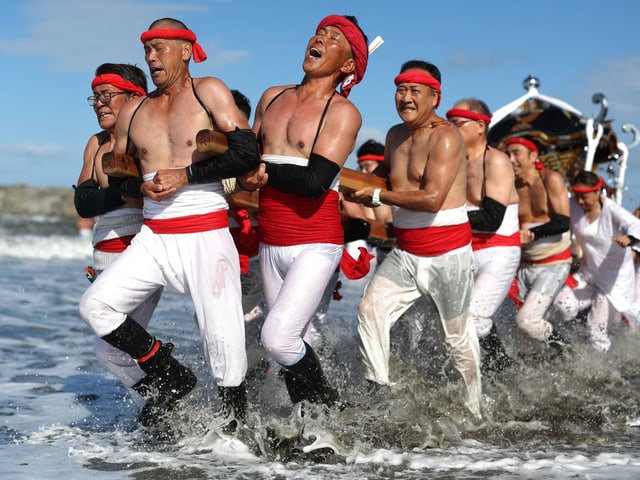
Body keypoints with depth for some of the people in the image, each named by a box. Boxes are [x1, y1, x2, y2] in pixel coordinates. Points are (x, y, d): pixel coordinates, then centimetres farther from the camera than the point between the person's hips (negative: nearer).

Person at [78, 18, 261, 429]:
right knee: (96, 305, -9)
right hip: (154, 237, 5)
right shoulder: (134, 111, 14)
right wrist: (140, 186, -4)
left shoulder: (208, 91, -1)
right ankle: (172, 378, 6)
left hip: (206, 234, -5)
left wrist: (185, 175, -14)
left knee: (222, 338, -10)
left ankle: (237, 426, 9)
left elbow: (248, 154, -10)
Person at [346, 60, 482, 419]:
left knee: (458, 334, 7)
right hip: (405, 252, 7)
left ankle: (476, 411, 26)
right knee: (371, 308, -16)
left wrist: (378, 197, -16)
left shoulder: (445, 137, -15)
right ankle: (378, 393, -13)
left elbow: (432, 198, -25)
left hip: (447, 254, -6)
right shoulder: (395, 136, 10)